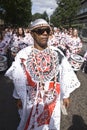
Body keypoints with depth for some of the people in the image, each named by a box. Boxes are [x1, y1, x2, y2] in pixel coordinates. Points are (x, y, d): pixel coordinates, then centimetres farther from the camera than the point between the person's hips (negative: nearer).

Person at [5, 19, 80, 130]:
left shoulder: (57, 53, -10)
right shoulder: (23, 55, -13)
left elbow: (65, 76, -1)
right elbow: (18, 80, -3)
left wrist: (66, 95, 5)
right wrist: (19, 98, 5)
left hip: (52, 100, 1)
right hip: (31, 101, -1)